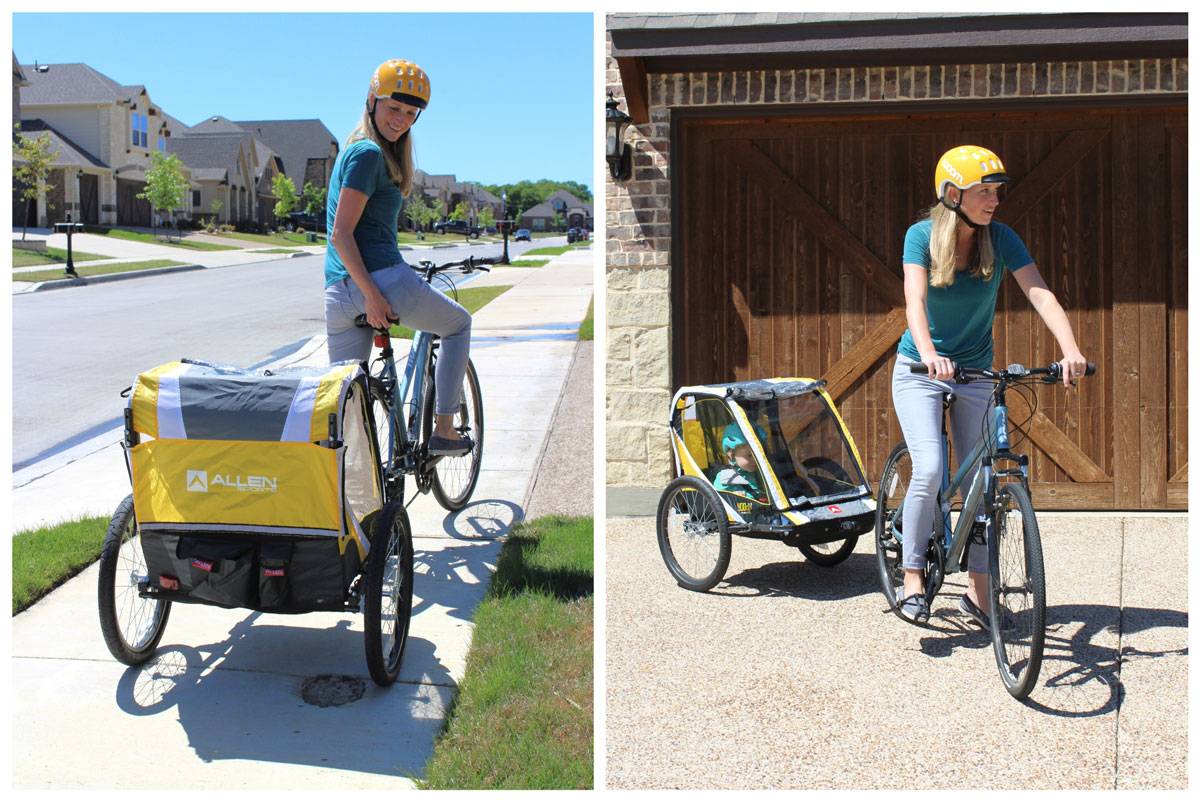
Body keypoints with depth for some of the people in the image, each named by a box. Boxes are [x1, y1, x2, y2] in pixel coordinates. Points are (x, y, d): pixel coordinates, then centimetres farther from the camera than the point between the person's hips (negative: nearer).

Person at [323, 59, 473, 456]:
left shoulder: (353, 149, 20)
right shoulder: (369, 152, -9)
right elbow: (341, 234, -17)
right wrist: (372, 295, -21)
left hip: (339, 293, 8)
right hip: (382, 278, -8)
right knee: (459, 324, 18)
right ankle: (443, 431, 17)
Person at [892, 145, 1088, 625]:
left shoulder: (1000, 238, -7)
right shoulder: (922, 235, -13)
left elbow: (1041, 295, -17)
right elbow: (915, 300, -27)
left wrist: (1070, 350, -34)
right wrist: (929, 354, -46)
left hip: (975, 373, 3)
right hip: (921, 371, -3)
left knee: (980, 480, 1)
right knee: (929, 472, -18)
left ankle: (978, 590, 14)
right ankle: (912, 574, 0)